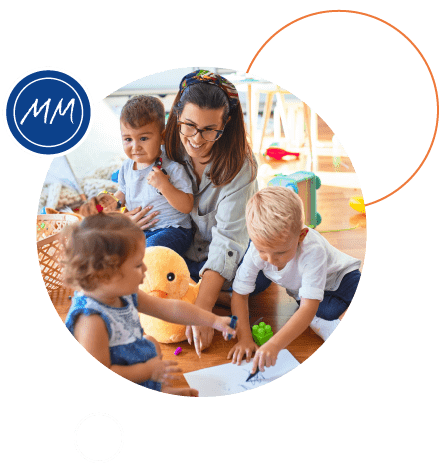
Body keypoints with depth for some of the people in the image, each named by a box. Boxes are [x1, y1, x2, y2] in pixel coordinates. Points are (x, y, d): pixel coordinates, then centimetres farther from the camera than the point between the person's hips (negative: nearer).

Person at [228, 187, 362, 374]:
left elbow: (309, 308, -46)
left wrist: (273, 345, -56)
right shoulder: (257, 249, -30)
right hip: (300, 288, 4)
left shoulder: (313, 251, -41)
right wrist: (244, 338, -30)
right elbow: (239, 294, -20)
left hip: (338, 279, -4)